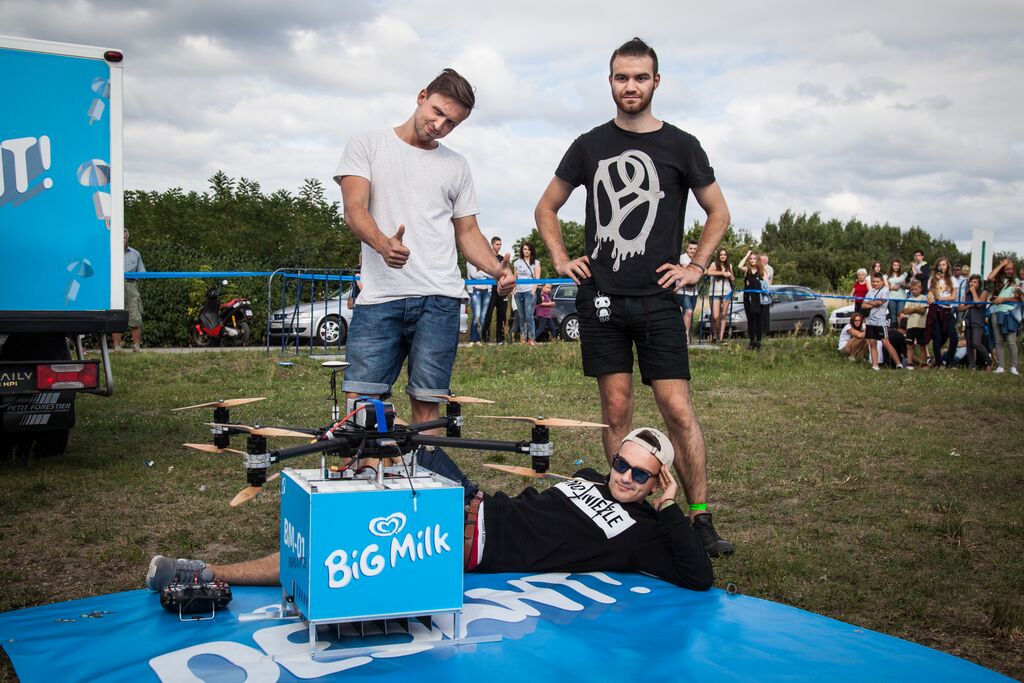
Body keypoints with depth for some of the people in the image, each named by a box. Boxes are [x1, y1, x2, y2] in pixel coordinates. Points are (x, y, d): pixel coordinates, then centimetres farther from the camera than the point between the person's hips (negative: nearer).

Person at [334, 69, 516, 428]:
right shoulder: (367, 145, 10)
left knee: (426, 403, 1)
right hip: (379, 297, -2)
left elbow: (468, 232, 20)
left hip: (438, 299, 2)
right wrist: (383, 244, -25)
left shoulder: (456, 166, 18)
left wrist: (496, 269, 0)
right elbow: (354, 209, -3)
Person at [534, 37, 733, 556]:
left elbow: (718, 213, 14)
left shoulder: (681, 146, 6)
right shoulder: (590, 146, 9)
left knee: (678, 410, -7)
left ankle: (701, 519, 3)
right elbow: (546, 208, 18)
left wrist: (696, 266, 2)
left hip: (657, 300, -1)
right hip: (601, 298, 2)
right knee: (616, 410, 5)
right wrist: (561, 260, 6)